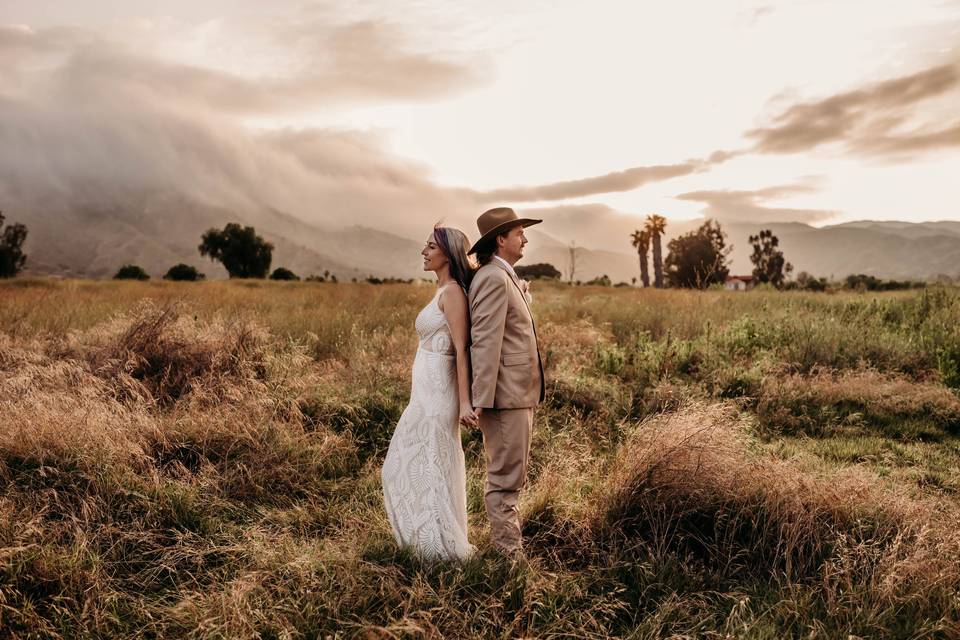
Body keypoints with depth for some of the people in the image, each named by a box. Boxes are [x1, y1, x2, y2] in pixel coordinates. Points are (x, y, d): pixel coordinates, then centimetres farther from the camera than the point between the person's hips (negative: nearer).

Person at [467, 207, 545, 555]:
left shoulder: (506, 277, 18)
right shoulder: (494, 278, -15)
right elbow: (484, 342, -22)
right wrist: (482, 399, -24)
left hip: (517, 392, 11)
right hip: (506, 395, -11)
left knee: (511, 474, 19)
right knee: (505, 476, -2)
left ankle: (506, 540, 31)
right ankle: (508, 550, 7)